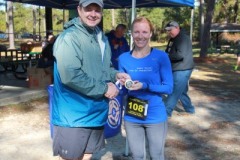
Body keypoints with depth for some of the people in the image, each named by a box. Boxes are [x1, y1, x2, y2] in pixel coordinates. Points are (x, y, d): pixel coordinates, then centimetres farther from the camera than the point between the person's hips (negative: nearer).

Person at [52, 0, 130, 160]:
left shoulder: (102, 38, 10)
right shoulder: (70, 37, -19)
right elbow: (70, 76, -28)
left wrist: (115, 75, -1)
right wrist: (104, 88, -20)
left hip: (95, 112, 8)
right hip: (74, 115, -8)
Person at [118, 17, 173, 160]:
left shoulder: (161, 56, -11)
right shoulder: (124, 58, -2)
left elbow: (169, 88, -11)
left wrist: (145, 86, -23)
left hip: (155, 117, -2)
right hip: (131, 118, 3)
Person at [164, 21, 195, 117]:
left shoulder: (183, 38, -16)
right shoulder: (173, 39, 14)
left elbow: (181, 54, -27)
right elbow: (168, 52, 19)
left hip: (182, 70, -10)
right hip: (177, 69, 10)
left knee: (174, 91, -7)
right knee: (181, 91, 17)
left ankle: (166, 111, -3)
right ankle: (189, 109, 30)